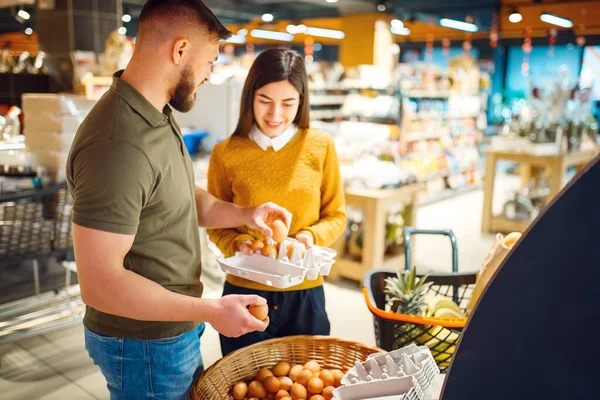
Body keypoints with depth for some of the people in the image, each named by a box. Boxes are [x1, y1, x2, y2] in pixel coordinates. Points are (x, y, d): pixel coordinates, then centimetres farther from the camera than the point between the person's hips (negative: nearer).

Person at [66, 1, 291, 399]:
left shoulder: (158, 117, 2)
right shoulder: (118, 145, -30)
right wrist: (211, 311, -25)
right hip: (145, 344, -9)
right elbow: (100, 283, -29)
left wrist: (243, 214, -1)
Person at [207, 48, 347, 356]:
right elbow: (216, 224, 3)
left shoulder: (321, 147, -5)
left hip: (305, 295, 1)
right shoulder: (226, 153, -6)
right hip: (243, 290, 0)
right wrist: (237, 244, -16)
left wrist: (312, 236, -16)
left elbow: (336, 216, 3)